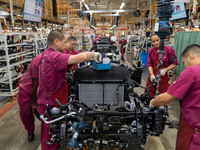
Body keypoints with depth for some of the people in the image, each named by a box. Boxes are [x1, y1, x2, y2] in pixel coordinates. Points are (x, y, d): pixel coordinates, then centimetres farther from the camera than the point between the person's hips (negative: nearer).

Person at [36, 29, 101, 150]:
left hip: (48, 101, 10)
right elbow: (81, 57, -35)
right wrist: (93, 54, -15)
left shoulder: (47, 54, 12)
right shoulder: (53, 56, -24)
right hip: (51, 105, -10)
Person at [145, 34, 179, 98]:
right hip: (152, 77, 3)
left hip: (163, 77, -3)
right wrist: (152, 75, -16)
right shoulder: (150, 51, 1)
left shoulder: (169, 50, -10)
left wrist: (165, 69, -20)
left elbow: (174, 64, -5)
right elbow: (149, 65, -1)